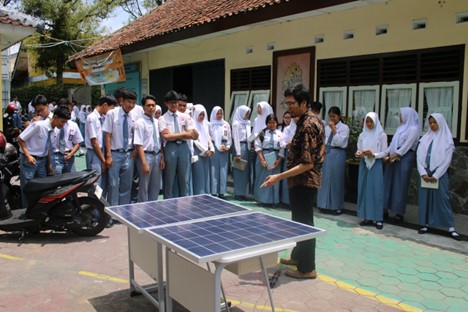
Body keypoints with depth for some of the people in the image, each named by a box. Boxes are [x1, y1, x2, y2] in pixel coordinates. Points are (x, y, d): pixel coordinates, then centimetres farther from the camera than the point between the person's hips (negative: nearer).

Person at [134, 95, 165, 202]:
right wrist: (144, 163, -20)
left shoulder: (157, 122, 9)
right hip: (146, 155, -6)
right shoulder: (140, 123, -10)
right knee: (144, 187, 5)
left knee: (156, 187, 15)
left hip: (157, 155, 6)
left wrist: (162, 157, 3)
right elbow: (138, 145, -15)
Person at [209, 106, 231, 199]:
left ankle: (221, 192, 10)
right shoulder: (210, 125, 2)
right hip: (214, 148, -3)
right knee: (214, 170, -2)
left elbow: (229, 138, 13)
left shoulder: (226, 124, 10)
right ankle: (214, 192, 3)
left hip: (224, 149, 3)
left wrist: (227, 147, -1)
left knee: (223, 170, 4)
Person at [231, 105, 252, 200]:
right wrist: (238, 154, -15)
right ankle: (238, 193, 7)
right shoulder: (236, 123, -9)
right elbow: (236, 139, -12)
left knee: (246, 171, 10)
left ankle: (243, 192, 19)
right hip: (240, 147, -8)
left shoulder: (247, 123, 12)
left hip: (247, 147, 8)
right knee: (239, 171, -1)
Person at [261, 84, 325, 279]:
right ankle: (298, 256, 36)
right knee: (300, 220, 20)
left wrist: (279, 177, -29)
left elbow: (307, 164, -27)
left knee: (304, 222, 0)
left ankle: (307, 268, 13)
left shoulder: (308, 125, -23)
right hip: (303, 180, 10)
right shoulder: (311, 119, 8)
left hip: (304, 181, -10)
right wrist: (294, 145, 17)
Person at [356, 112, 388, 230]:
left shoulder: (381, 135, -2)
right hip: (364, 164, 4)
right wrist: (358, 154, -10)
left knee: (376, 191, -4)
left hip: (376, 164, -4)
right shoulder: (362, 135, 10)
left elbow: (384, 153, -3)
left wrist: (373, 155, -18)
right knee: (363, 190, 4)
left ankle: (378, 219, 2)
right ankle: (367, 217, 12)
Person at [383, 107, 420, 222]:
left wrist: (394, 155, -13)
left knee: (400, 184, -4)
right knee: (389, 182, 7)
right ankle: (386, 208, 14)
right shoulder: (401, 127, 18)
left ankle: (399, 212, 4)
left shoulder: (413, 129, -7)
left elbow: (407, 146, -14)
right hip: (394, 157, 8)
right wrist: (387, 154, 4)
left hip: (405, 158, -8)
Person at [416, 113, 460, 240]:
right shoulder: (425, 138, 8)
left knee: (442, 198, -4)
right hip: (425, 172, 3)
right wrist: (423, 173, -7)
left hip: (440, 173, -3)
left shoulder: (447, 139, -1)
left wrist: (435, 176, -11)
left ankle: (450, 227, 2)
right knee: (424, 197, 4)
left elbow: (446, 160, -6)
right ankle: (425, 224, 12)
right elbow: (419, 156, 3)